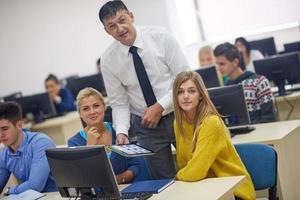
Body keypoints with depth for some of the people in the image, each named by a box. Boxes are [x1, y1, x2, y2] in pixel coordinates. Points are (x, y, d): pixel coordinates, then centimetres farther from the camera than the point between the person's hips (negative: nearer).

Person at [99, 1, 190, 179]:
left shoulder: (160, 36, -11)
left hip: (177, 115, -1)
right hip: (145, 125, 1)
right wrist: (121, 132, -17)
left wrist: (160, 107, -18)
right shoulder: (108, 60, -5)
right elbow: (119, 103, -1)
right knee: (164, 182, 5)